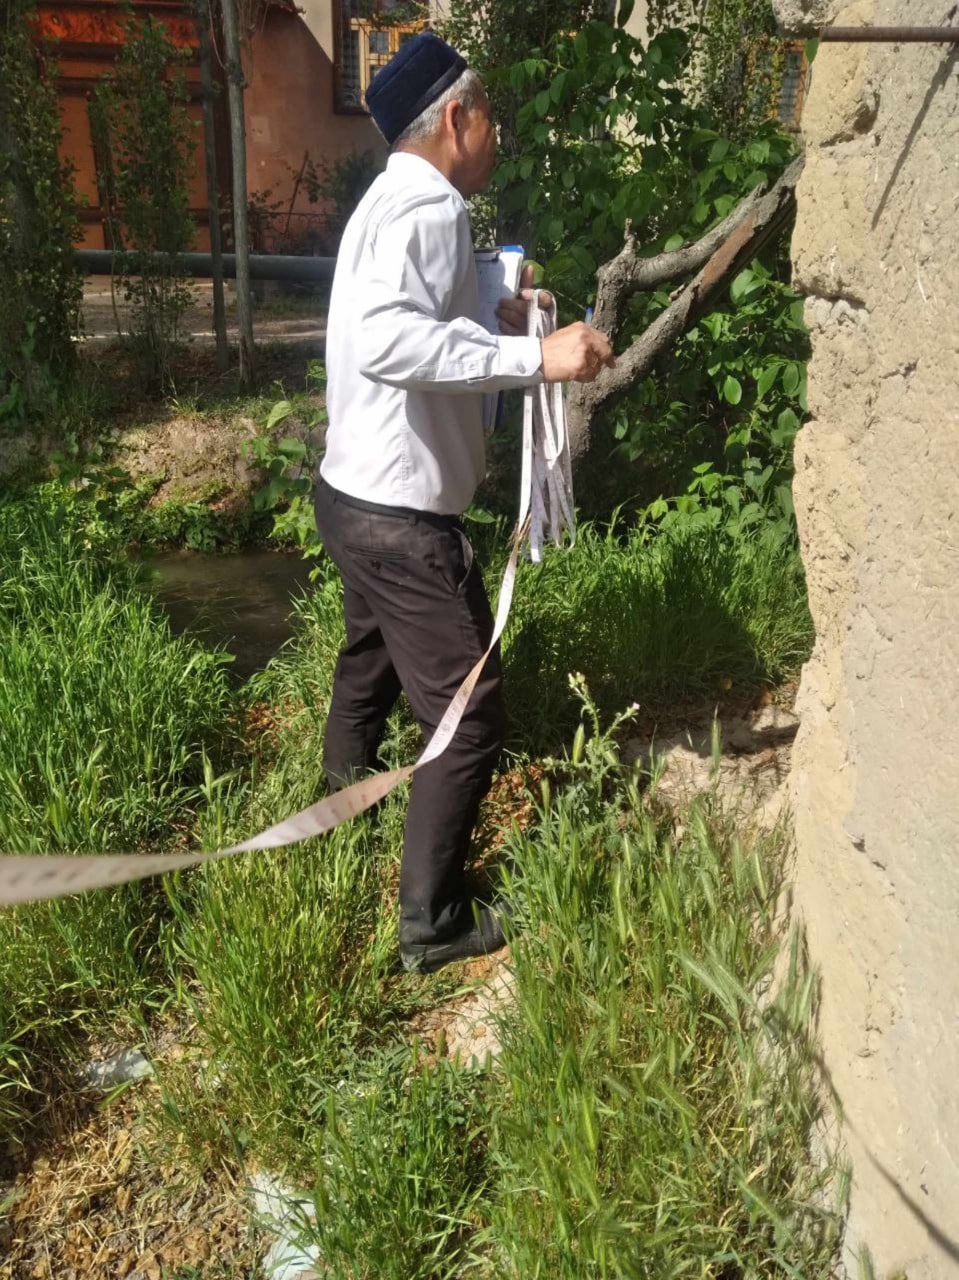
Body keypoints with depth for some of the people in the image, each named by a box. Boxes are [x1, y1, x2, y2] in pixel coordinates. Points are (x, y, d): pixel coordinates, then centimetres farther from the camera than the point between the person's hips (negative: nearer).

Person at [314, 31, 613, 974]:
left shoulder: (392, 202, 13)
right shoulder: (427, 206, -19)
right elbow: (386, 339, -37)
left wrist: (495, 323, 17)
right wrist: (533, 357, -37)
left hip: (356, 496, 11)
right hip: (400, 517, -11)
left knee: (371, 665, 31)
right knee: (468, 717, -2)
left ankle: (343, 812, 56)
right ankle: (432, 926, 10)